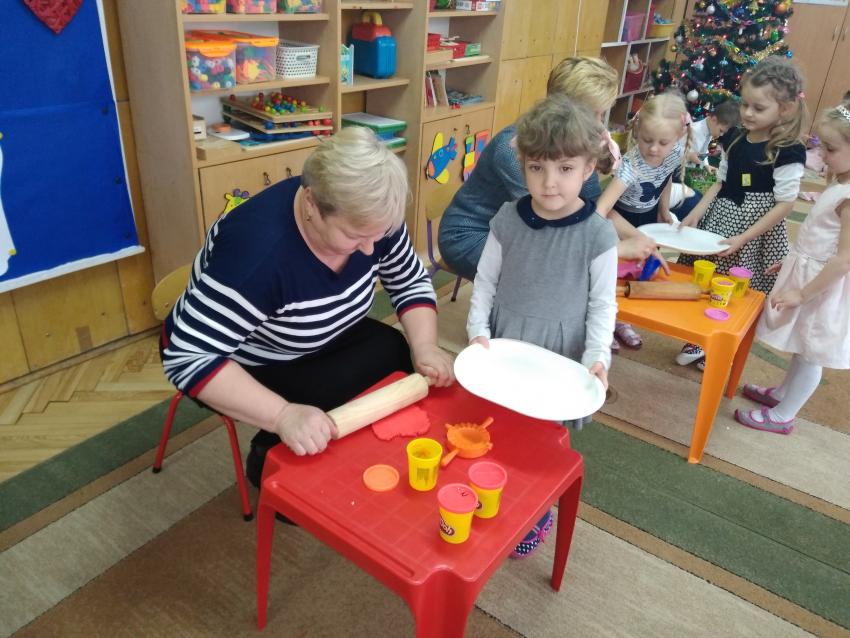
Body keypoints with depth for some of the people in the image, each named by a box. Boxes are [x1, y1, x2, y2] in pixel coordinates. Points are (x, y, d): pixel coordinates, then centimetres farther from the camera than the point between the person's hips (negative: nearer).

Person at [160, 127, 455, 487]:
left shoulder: (367, 217, -18)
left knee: (397, 357, -11)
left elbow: (411, 282, -4)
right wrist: (284, 415, -45)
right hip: (246, 367, -6)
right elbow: (189, 358, -36)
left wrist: (424, 346, -21)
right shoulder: (258, 247, -37)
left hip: (320, 340, 6)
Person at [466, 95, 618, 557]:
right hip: (504, 342, 2)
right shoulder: (508, 218, -7)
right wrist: (478, 330, -10)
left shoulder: (598, 233, -13)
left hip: (560, 352, -2)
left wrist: (597, 355, -18)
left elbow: (603, 303, -6)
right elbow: (485, 281, 1)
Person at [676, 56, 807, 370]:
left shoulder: (788, 152, -15)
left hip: (757, 230, -5)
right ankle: (697, 340, 31)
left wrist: (742, 238, -20)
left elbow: (784, 204, -15)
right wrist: (696, 213, -2)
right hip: (720, 218, 5)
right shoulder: (734, 139, 2)